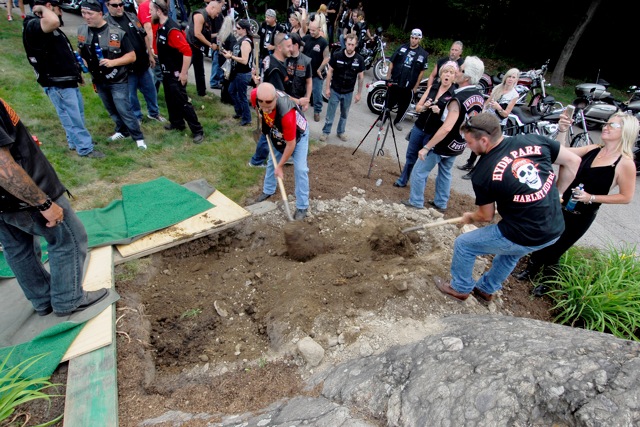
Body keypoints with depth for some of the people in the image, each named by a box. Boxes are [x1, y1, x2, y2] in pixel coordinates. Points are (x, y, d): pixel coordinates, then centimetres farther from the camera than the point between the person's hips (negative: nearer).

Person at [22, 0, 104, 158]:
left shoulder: (48, 26, 15)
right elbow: (54, 21, -41)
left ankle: (75, 142, 34)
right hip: (57, 84, -10)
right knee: (72, 117, -2)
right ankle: (85, 148, 6)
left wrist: (77, 72, 25)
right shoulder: (32, 26, -19)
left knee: (77, 113, 20)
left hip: (68, 80, 10)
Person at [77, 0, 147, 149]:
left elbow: (131, 56, -15)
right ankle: (122, 131, 36)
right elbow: (81, 51, 17)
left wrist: (113, 62, -26)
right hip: (99, 80, 6)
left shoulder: (117, 33, -16)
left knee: (124, 110, -6)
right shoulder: (82, 30, 0)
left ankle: (138, 137, 7)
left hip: (118, 81, -5)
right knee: (112, 110, 17)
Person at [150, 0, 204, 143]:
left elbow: (187, 51, -27)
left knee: (182, 102, -7)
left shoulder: (172, 29, -22)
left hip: (175, 74, -9)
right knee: (170, 99, 18)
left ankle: (198, 131, -1)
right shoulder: (161, 27, 7)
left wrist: (183, 73, -24)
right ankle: (177, 123, 35)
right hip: (166, 72, 9)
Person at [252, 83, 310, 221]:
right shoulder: (255, 95, -32)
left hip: (298, 134, -6)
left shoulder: (286, 113, -46)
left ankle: (302, 207, 0)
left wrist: (280, 166, -22)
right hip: (277, 132, 6)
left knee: (300, 169, -13)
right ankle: (268, 190, 42)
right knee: (272, 161, 19)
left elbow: (291, 145, -33)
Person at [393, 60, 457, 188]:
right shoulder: (432, 87, 5)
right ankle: (402, 181, 31)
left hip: (434, 134, -5)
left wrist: (439, 112, -26)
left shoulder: (455, 94, -9)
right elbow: (417, 107, 6)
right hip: (418, 128, 5)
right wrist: (424, 107, -15)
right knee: (410, 156, 15)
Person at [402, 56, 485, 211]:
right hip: (458, 146, 8)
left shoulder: (458, 99, -27)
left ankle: (415, 203, 14)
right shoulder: (479, 97, 0)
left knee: (418, 172, 5)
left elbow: (446, 128, -35)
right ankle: (441, 203, 33)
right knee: (445, 173, 23)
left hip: (442, 145, -8)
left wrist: (426, 147, -32)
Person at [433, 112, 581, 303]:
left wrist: (470, 217, 18)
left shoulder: (482, 174, -18)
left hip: (522, 237, -7)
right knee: (510, 253, 34)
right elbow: (573, 161, 6)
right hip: (555, 230, 7)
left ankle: (460, 289, 34)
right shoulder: (534, 140, -7)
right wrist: (555, 195, 15)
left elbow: (486, 215, -3)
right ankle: (486, 289, 53)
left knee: (463, 244, 13)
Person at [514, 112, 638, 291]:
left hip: (582, 216, -4)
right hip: (561, 205, 4)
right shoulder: (593, 149, 0)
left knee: (555, 249, 9)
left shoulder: (625, 163, -13)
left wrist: (591, 198, -19)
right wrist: (562, 130, -17)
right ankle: (531, 270, 40)